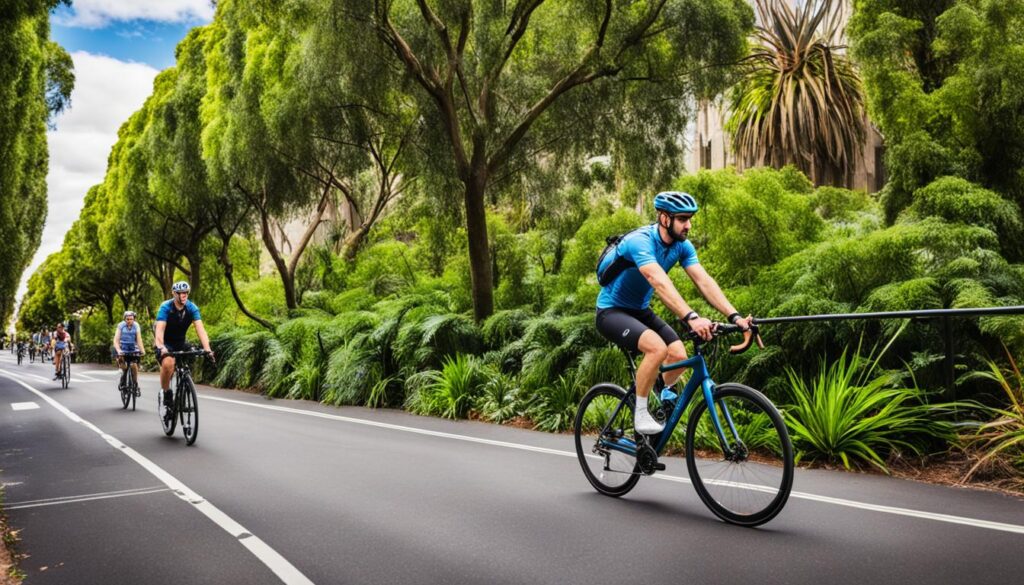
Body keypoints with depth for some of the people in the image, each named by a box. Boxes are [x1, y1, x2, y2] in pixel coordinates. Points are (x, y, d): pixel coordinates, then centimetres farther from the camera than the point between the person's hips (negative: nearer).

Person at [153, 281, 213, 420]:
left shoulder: (192, 308, -12)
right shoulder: (166, 307, -21)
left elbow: (200, 328, -22)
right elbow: (160, 329, -32)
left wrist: (207, 349, -36)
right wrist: (161, 347, -50)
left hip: (180, 344, 4)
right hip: (165, 344, -4)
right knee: (168, 363, -33)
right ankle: (166, 397, -17)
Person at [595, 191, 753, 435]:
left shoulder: (682, 246, -6)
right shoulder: (640, 241, -29)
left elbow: (704, 281, -15)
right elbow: (660, 283, -43)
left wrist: (734, 316, -28)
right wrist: (691, 318, -55)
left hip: (640, 311, 7)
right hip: (611, 312, -7)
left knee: (679, 356, -13)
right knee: (657, 348, -31)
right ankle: (640, 415, -14)